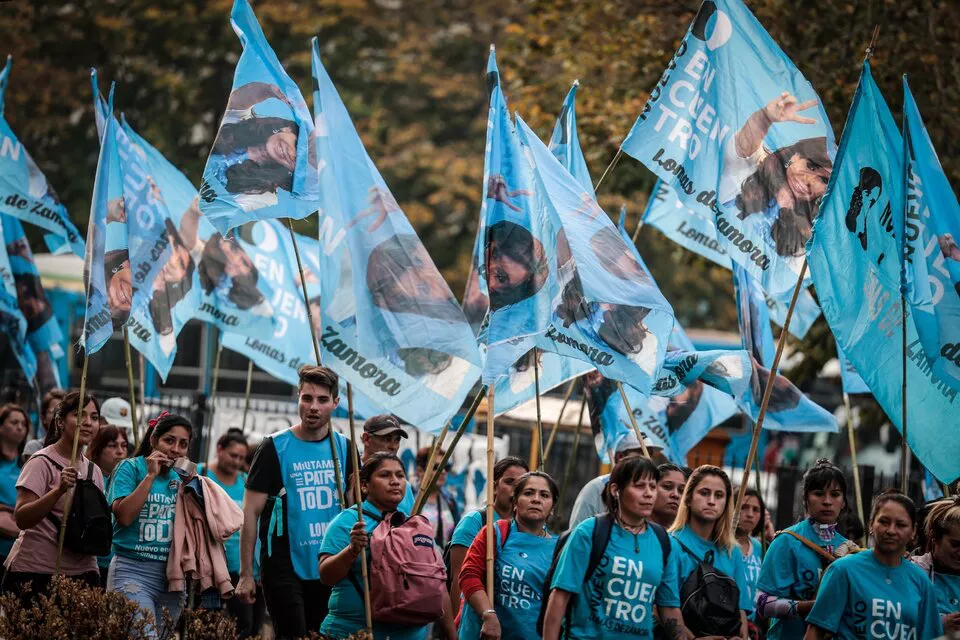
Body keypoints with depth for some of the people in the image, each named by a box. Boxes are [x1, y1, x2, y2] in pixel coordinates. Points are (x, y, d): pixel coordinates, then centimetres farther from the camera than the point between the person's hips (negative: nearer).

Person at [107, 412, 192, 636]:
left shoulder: (180, 477, 14)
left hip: (170, 575, 6)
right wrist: (151, 475, -11)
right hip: (134, 571, -6)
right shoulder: (130, 468, 0)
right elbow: (124, 516, -13)